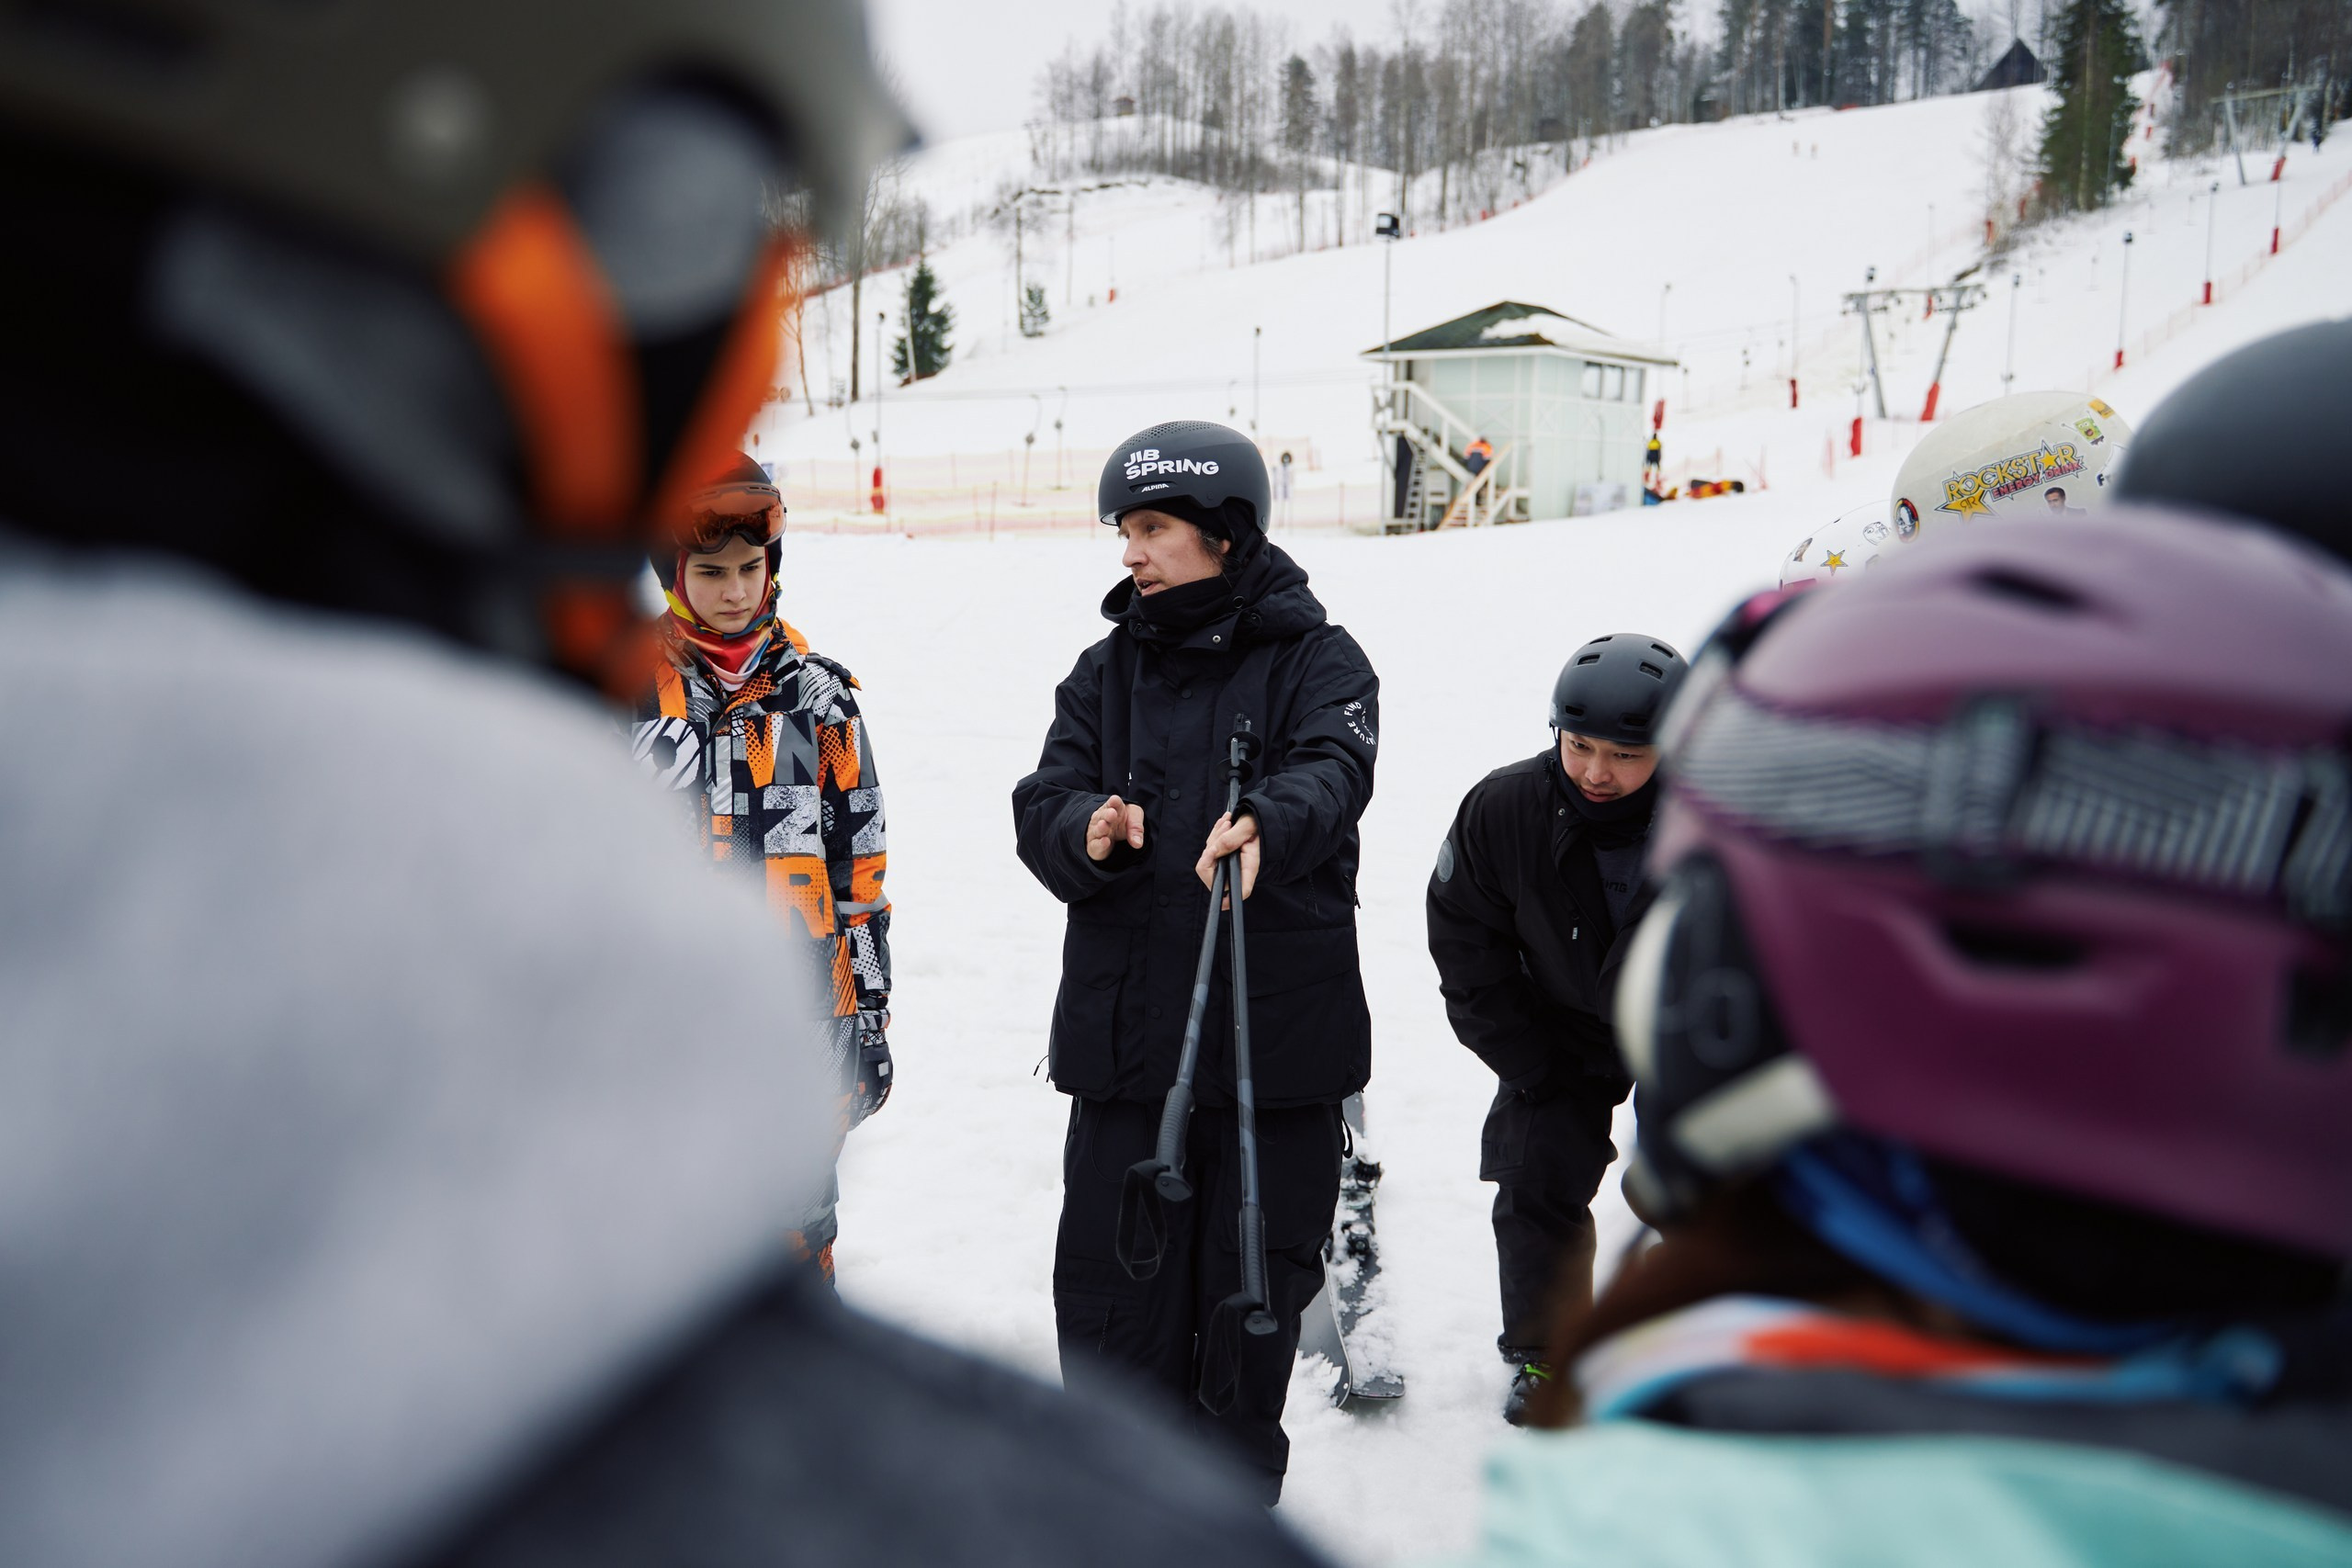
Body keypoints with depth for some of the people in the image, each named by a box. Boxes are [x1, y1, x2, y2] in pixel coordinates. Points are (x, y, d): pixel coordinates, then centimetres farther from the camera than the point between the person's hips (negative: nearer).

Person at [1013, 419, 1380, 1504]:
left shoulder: (1315, 660, 0)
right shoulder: (1107, 672, 11)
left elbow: (1334, 769, -20)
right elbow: (1044, 800, 0)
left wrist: (1266, 824, -42)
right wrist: (1085, 832, -24)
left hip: (1278, 1035, -2)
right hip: (1124, 1035, 3)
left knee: (1257, 1276, 11)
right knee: (1109, 1279, 8)